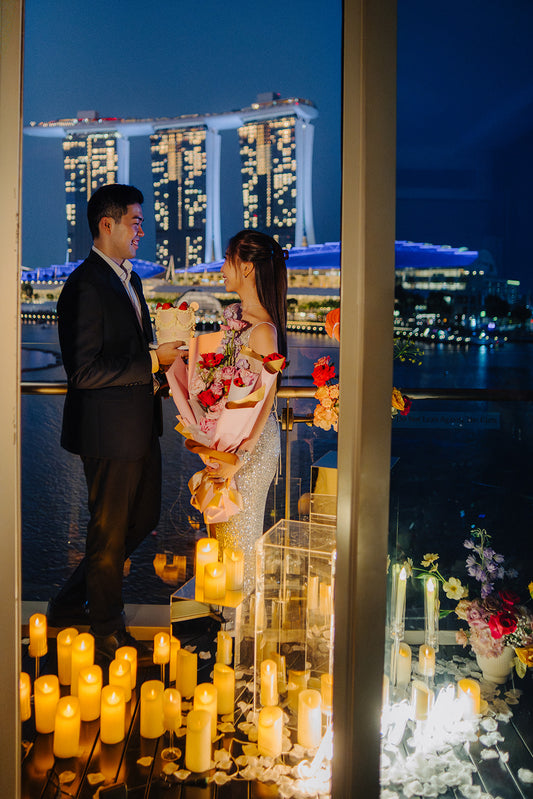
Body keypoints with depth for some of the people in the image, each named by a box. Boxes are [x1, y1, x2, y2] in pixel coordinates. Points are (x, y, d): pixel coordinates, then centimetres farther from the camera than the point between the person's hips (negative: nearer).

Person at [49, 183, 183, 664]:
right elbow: (85, 372, -24)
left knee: (144, 518, 19)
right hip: (109, 430, -10)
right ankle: (108, 636, 28)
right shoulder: (84, 286, -18)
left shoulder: (130, 278, 13)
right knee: (110, 533, 7)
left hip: (139, 426, 10)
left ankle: (72, 604, 35)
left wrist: (166, 356, 4)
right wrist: (153, 361, -20)